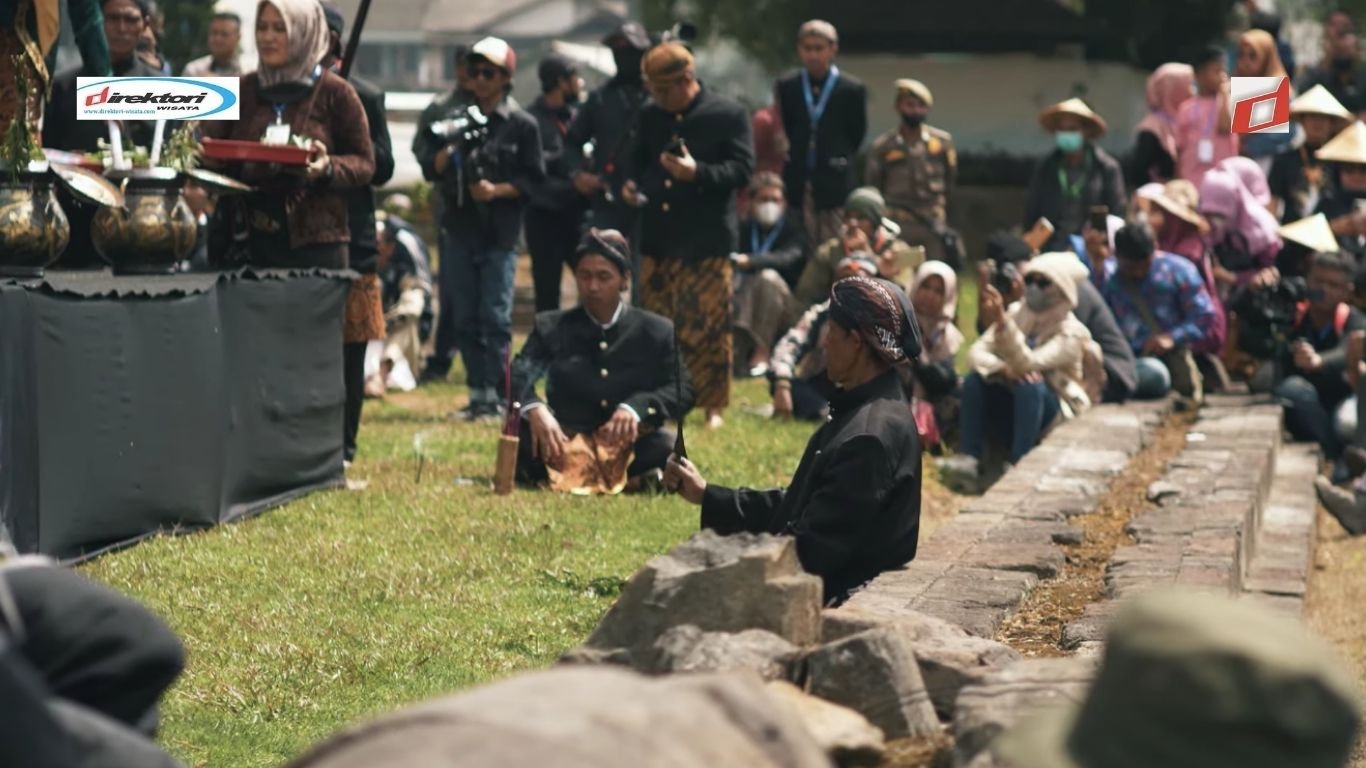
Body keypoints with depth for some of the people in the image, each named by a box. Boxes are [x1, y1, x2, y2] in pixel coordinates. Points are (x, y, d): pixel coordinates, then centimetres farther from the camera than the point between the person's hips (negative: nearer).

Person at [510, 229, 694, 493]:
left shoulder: (657, 332, 6)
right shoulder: (551, 327, 8)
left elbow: (682, 391, -4)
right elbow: (519, 376, -7)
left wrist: (637, 408, -24)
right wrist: (535, 409, -31)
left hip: (627, 445, -1)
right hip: (564, 444, 1)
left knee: (666, 448, -32)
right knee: (522, 434, -30)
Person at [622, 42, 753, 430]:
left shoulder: (728, 115, -5)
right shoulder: (650, 116, 12)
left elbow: (742, 168, -9)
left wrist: (698, 173, -24)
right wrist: (632, 183, 2)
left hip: (707, 241, -5)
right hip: (658, 237, 5)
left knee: (706, 327, -4)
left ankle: (713, 405, 5)